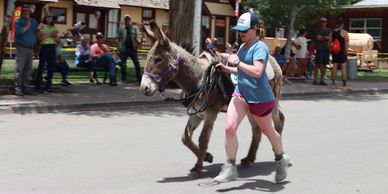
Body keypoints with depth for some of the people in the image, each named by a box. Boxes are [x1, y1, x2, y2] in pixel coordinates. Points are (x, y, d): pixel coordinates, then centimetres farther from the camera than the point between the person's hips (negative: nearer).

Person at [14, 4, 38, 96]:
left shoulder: (34, 22, 15)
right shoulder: (19, 21, -2)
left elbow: (36, 33, 22)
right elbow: (18, 32, -17)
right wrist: (27, 26, -17)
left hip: (31, 48, 6)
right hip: (21, 48, -6)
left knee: (28, 69, 8)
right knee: (19, 69, -7)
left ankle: (26, 87, 15)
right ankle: (18, 89, -7)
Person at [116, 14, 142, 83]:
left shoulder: (134, 28, 10)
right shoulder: (121, 28, 5)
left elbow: (136, 37, 10)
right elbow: (118, 39, 3)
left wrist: (138, 41, -12)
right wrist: (118, 48, -5)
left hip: (132, 48, 2)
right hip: (123, 49, -1)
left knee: (137, 63, 0)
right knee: (123, 65, 3)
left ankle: (139, 77, 10)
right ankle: (124, 78, 13)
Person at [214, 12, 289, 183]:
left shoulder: (260, 47, -15)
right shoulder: (243, 47, 12)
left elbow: (257, 72, -30)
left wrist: (237, 62, -25)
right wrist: (227, 69, 12)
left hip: (260, 98, -7)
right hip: (241, 93, 7)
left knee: (268, 131, 14)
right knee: (229, 128, -12)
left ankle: (281, 159, 41)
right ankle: (230, 168, -1)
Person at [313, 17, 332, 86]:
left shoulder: (329, 30, 17)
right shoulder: (317, 30, 5)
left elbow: (330, 38, 2)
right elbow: (318, 38, -10)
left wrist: (322, 37, -10)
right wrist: (326, 38, 1)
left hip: (326, 49, 5)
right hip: (319, 49, -4)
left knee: (324, 65, 4)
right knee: (318, 64, -10)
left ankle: (322, 80, 9)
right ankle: (315, 79, -8)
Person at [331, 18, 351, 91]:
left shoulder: (332, 32, 9)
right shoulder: (344, 32, -8)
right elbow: (346, 44, -12)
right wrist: (346, 53, -8)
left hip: (334, 52, 6)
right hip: (342, 52, -5)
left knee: (334, 67, 8)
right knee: (343, 68, -4)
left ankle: (333, 84, 9)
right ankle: (344, 85, -5)